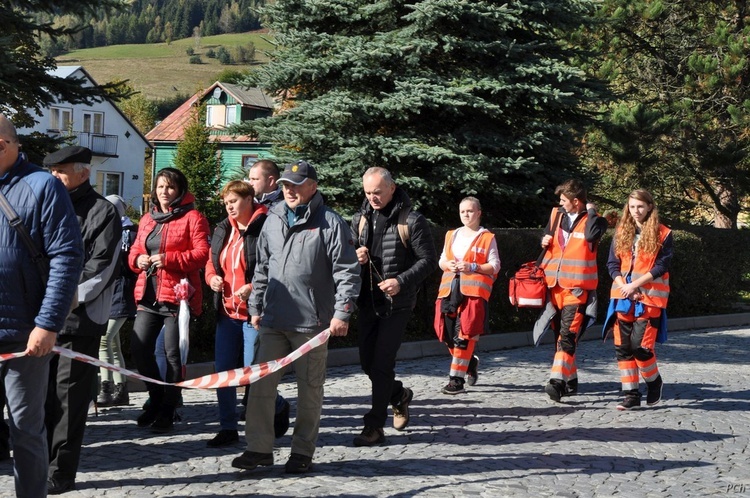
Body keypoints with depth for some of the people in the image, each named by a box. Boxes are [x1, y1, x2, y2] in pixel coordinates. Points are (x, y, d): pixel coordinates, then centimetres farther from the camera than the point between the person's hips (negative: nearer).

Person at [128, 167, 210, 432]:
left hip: (177, 294, -6)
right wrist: (138, 259, -3)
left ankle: (167, 411, 7)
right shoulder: (148, 218, 17)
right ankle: (156, 399, 22)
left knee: (173, 353, -2)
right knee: (139, 348, 2)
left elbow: (202, 254, -12)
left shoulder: (192, 218, -3)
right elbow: (135, 249, 21)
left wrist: (169, 258, -21)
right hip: (148, 294, 6)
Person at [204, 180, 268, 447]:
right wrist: (212, 277, 3)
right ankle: (228, 427, 18)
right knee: (223, 371, 9)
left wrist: (253, 287, -23)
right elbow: (212, 261, 24)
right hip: (227, 312, 8)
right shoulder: (223, 229, 13)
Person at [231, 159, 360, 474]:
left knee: (309, 389, 5)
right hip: (273, 321, 5)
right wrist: (255, 307, 17)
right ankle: (259, 448, 12)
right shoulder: (273, 221, 12)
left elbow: (347, 272, -7)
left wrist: (341, 313, -14)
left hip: (311, 322, -5)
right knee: (261, 385, 3)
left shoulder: (330, 223, -5)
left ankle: (302, 452, 15)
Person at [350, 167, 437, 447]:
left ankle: (375, 426, 0)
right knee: (367, 362, 10)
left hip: (397, 302, -6)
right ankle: (399, 395, 38)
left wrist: (401, 281, -20)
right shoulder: (360, 219, 9)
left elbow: (429, 260, -8)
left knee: (381, 363, -7)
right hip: (368, 300, 6)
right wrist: (355, 256, -7)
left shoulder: (411, 221, -8)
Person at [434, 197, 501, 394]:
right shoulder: (452, 235, 20)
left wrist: (472, 267, -13)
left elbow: (495, 266, 0)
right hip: (449, 289, 5)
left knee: (464, 335, -12)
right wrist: (447, 265, -1)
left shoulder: (487, 238, 5)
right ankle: (470, 362, 28)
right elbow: (441, 260, 23)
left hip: (474, 290, -5)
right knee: (447, 333, 3)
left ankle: (457, 378, -9)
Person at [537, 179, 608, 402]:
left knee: (567, 335, -16)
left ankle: (557, 381, -25)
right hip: (555, 285, 7)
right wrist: (545, 241, 4)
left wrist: (591, 211, -12)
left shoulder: (593, 220, -4)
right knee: (560, 334, 12)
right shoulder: (556, 215, 13)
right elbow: (547, 237, 27)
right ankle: (570, 380, 23)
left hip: (578, 287, -7)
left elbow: (592, 235, -26)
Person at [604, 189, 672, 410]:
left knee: (640, 345, -12)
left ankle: (654, 381, 16)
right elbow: (612, 263, 8)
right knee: (622, 346, 1)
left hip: (649, 297, -4)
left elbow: (661, 266, -8)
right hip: (623, 296, 4)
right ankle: (631, 394, 8)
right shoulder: (621, 232, 11)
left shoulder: (662, 234, -1)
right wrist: (623, 286, -8)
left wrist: (635, 284, -14)